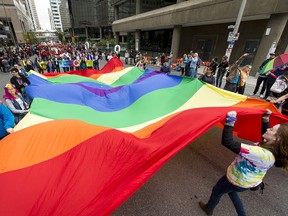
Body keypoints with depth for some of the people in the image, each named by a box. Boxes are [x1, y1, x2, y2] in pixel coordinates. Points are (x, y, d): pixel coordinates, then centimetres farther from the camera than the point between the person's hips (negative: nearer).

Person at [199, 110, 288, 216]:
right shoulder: (274, 149, -16)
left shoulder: (262, 153, -42)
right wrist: (265, 118, 5)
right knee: (231, 191, 35)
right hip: (248, 181, 7)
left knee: (216, 191, 21)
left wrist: (230, 121, -43)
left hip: (238, 181, -7)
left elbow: (228, 143, -48)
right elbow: (265, 136, 9)